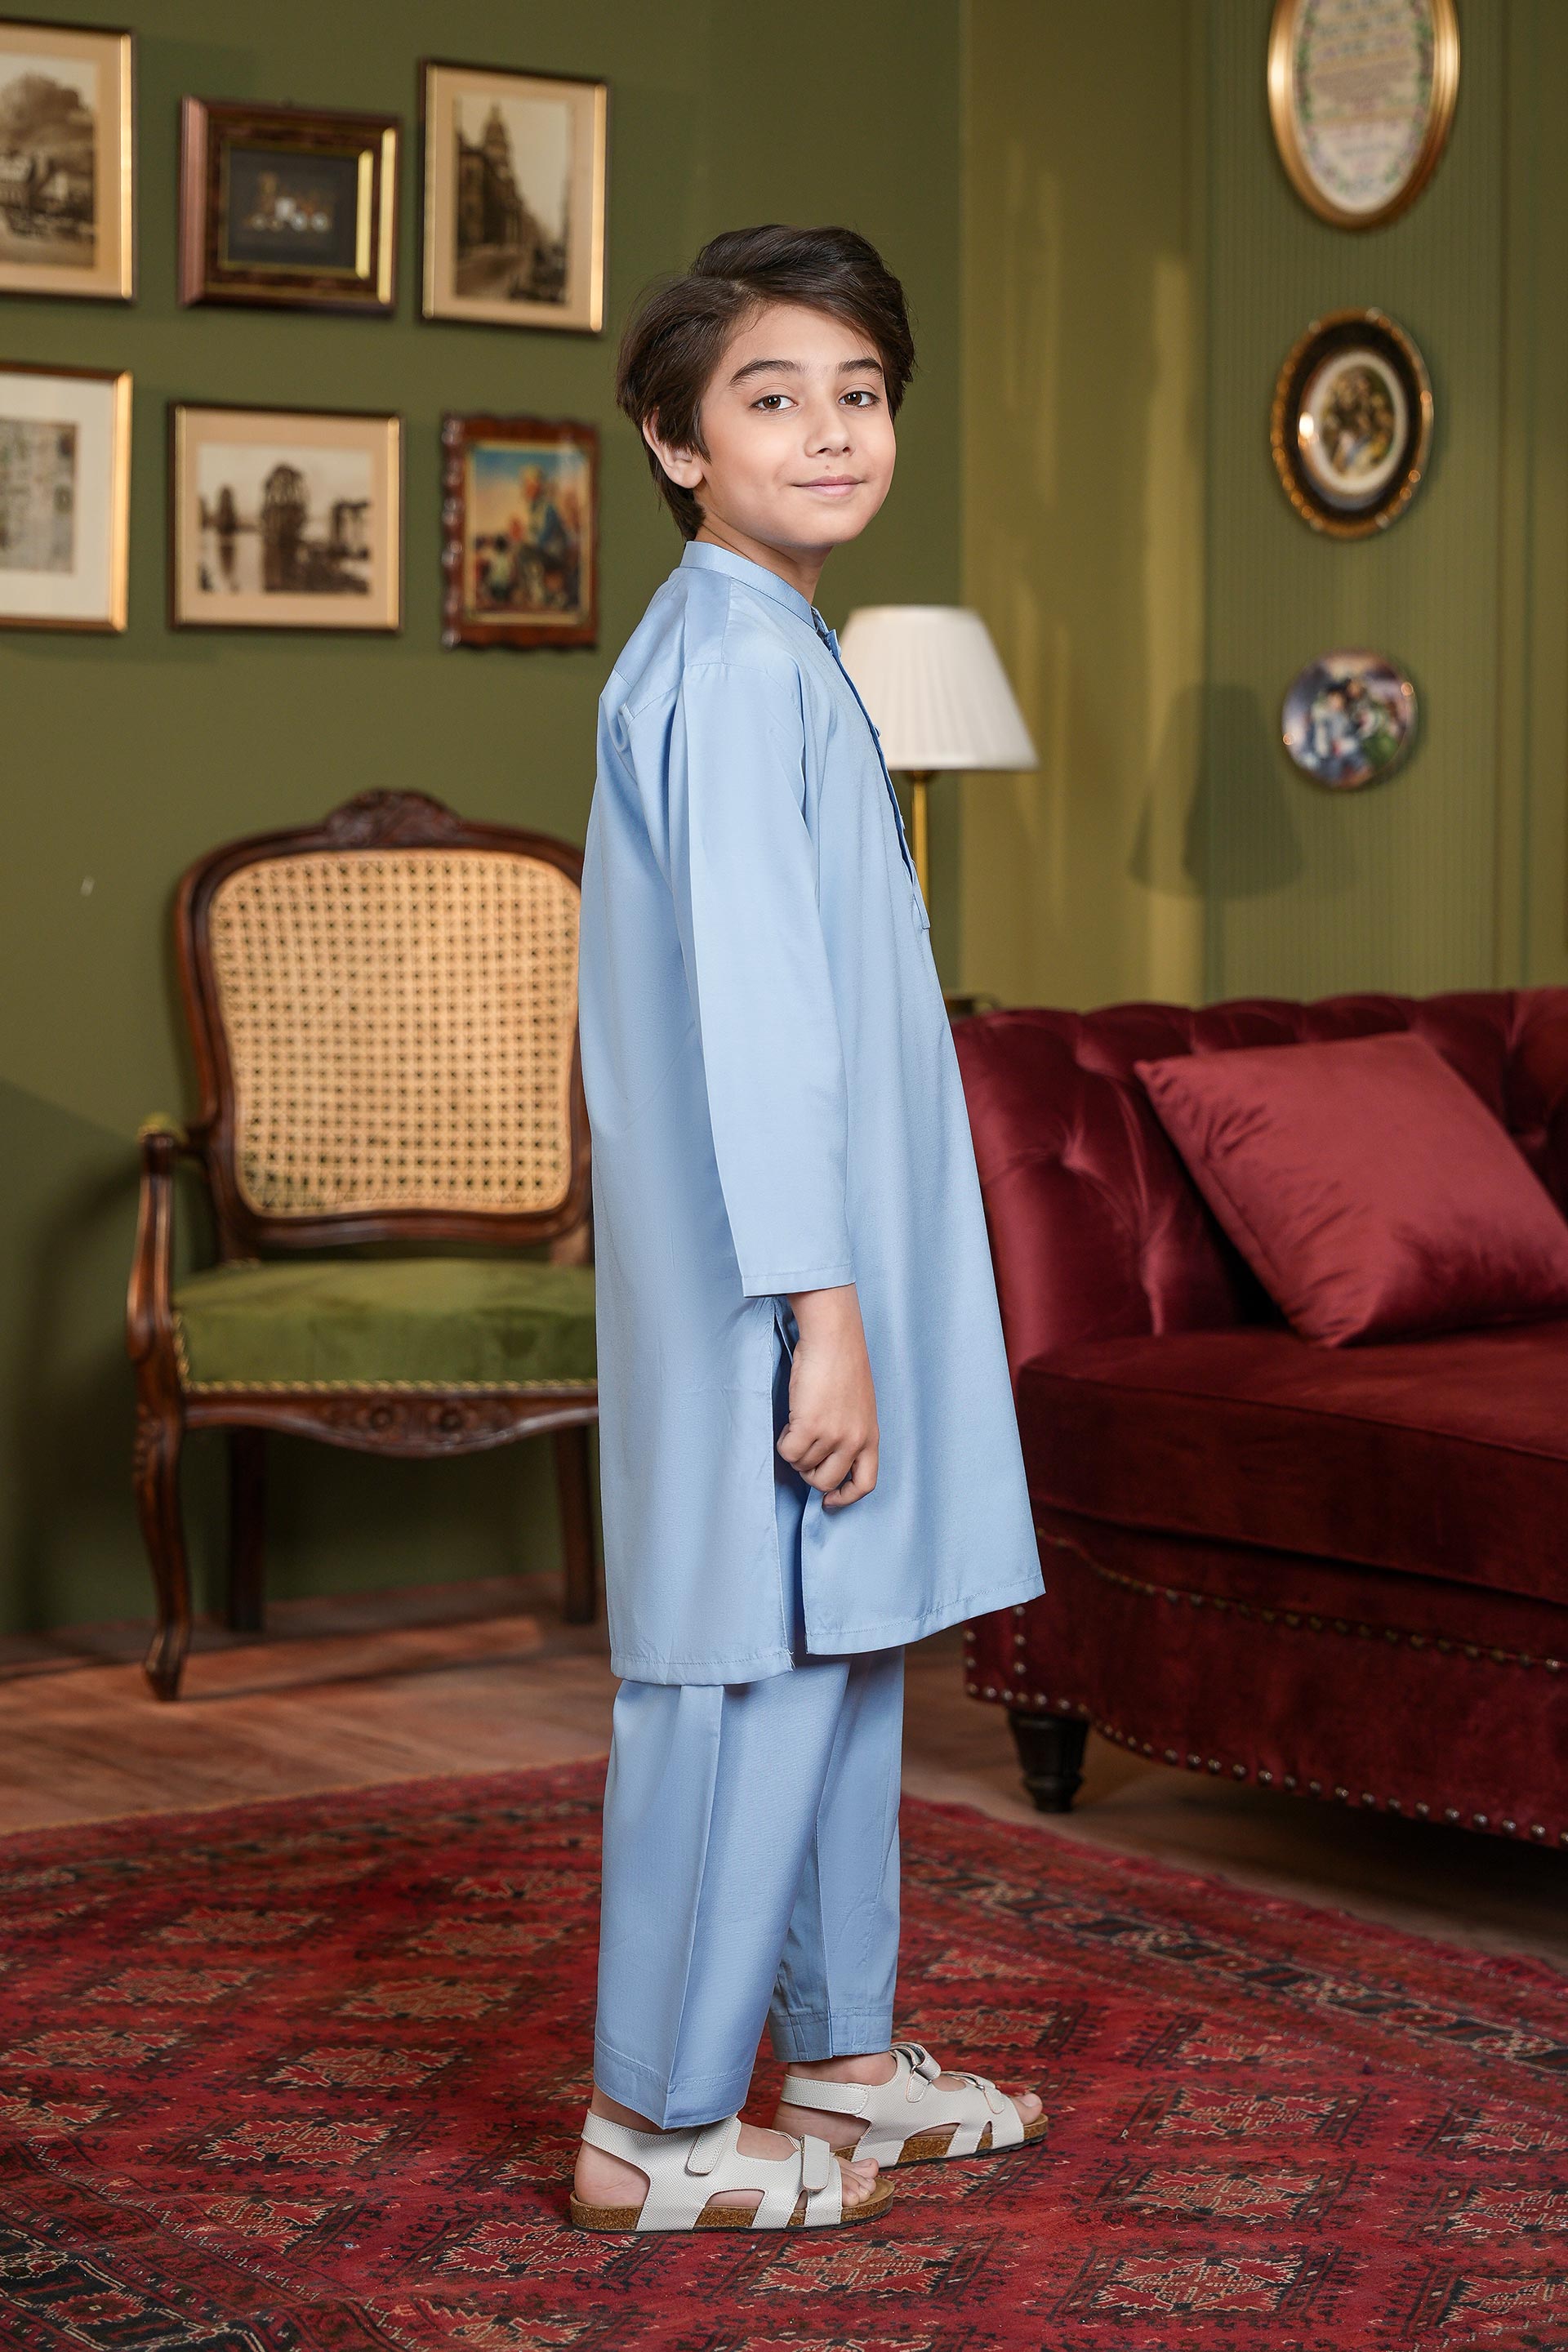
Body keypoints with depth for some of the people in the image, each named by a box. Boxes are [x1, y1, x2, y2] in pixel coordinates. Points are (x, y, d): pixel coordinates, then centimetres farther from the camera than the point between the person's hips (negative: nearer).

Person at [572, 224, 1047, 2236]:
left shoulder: (765, 655, 17)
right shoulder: (738, 664, -15)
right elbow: (750, 1004, -21)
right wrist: (819, 1306, -22)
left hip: (832, 1257, 10)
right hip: (768, 1271, -10)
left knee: (844, 1643, 16)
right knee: (751, 1668, -4)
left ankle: (842, 2056, 27)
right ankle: (656, 2121, 5)